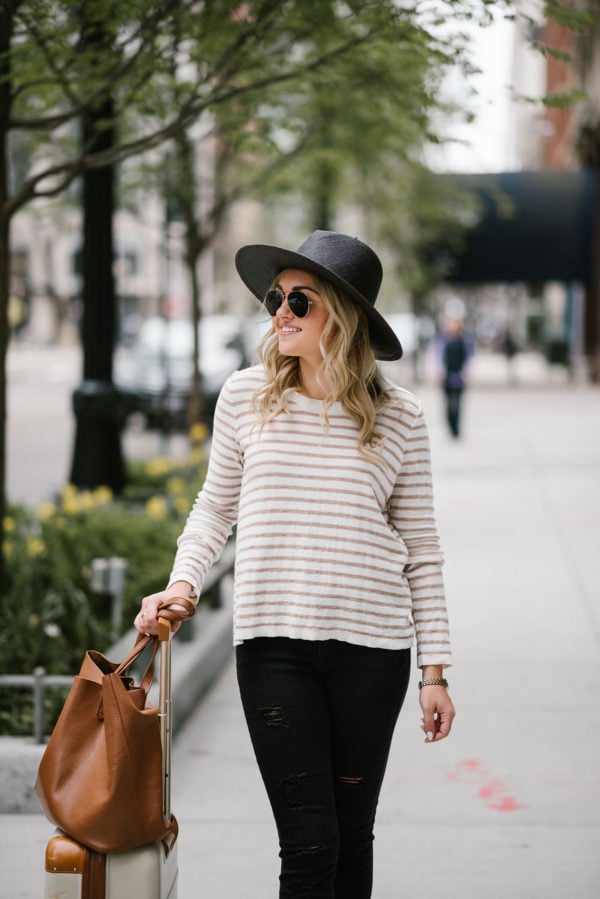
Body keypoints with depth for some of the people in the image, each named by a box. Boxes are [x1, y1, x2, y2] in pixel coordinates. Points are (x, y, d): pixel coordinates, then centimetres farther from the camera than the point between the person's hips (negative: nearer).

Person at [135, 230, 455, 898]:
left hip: (372, 646, 0)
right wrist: (183, 580, -1)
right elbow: (216, 505, 17)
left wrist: (436, 670, 4)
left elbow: (420, 549, 6)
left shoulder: (398, 417, 1)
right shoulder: (245, 397, 3)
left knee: (352, 835, 9)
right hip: (273, 644, 0)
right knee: (309, 842, -6)